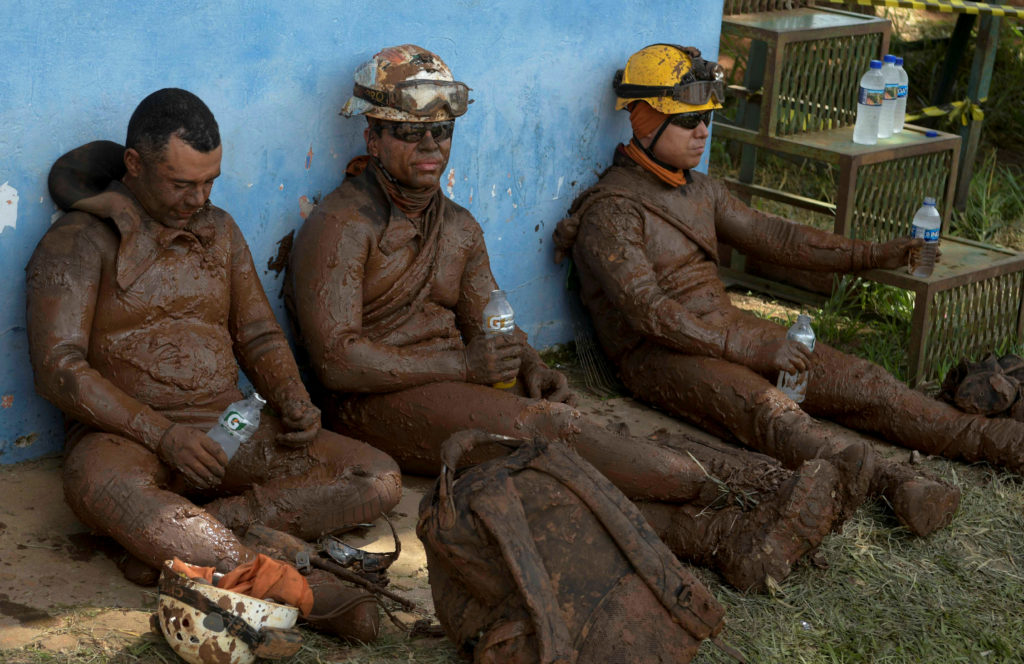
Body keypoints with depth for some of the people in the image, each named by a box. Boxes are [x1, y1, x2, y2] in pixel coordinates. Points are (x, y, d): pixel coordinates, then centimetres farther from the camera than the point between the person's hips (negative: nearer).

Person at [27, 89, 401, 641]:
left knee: (379, 479, -15)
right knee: (102, 489, -42)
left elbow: (258, 336, 19)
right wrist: (163, 434, -19)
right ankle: (298, 589, -47)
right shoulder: (79, 243, -2)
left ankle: (182, 542, -29)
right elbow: (58, 370, -10)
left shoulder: (219, 230, 15)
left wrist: (293, 401, -3)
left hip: (230, 430, 5)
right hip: (126, 438, -5)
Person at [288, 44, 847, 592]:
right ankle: (736, 481, -26)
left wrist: (529, 368, -7)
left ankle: (718, 536, -40)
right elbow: (335, 359, -17)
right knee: (549, 426, -27)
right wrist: (462, 366, -17)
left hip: (457, 386, 7)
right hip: (374, 404, -7)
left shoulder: (458, 227, 16)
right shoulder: (340, 226, -8)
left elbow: (491, 325, 17)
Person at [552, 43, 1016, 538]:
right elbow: (649, 312, -22)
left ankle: (989, 441, -7)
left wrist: (875, 255, 14)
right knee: (766, 409, -33)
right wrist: (753, 350, -25)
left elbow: (772, 237, 18)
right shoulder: (609, 211, -14)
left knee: (857, 379, -6)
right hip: (658, 354, -8)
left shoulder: (699, 189, 13)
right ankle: (892, 481, -51)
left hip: (727, 327, 8)